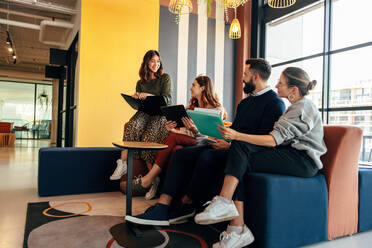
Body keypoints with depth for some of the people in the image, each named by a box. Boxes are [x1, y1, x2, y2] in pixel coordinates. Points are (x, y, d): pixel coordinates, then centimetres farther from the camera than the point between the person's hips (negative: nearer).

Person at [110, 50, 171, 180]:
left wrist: (148, 96, -19)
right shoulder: (140, 83, 19)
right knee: (131, 126, -30)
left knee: (148, 137, -29)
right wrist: (136, 98, -6)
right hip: (145, 112, 3)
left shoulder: (165, 78, 8)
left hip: (161, 114, -3)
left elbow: (167, 99, -5)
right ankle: (123, 164, -29)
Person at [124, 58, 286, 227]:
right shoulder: (245, 102, 24)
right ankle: (162, 208, -16)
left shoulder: (275, 103, -4)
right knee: (181, 153, -7)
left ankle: (186, 204, -10)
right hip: (229, 146, 9)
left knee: (208, 157, -34)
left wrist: (230, 145, -18)